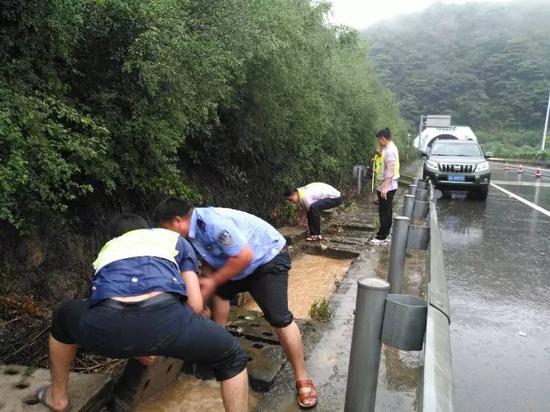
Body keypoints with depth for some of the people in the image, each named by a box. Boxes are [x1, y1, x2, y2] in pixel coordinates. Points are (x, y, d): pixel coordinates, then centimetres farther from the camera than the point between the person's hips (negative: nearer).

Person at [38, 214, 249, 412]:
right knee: (233, 358, 24)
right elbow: (195, 304, 23)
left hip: (107, 324, 3)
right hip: (165, 316, -2)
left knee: (62, 318, 40)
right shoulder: (174, 238, 33)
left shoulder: (108, 248, 40)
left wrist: (138, 351, 62)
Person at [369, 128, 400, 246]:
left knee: (384, 212, -4)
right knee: (386, 211, 15)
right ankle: (385, 235, 23)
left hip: (387, 187, -10)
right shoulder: (389, 148, 13)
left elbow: (390, 170, -25)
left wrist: (384, 187, -27)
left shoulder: (389, 150, -19)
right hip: (387, 186, 10)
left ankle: (382, 237, 2)